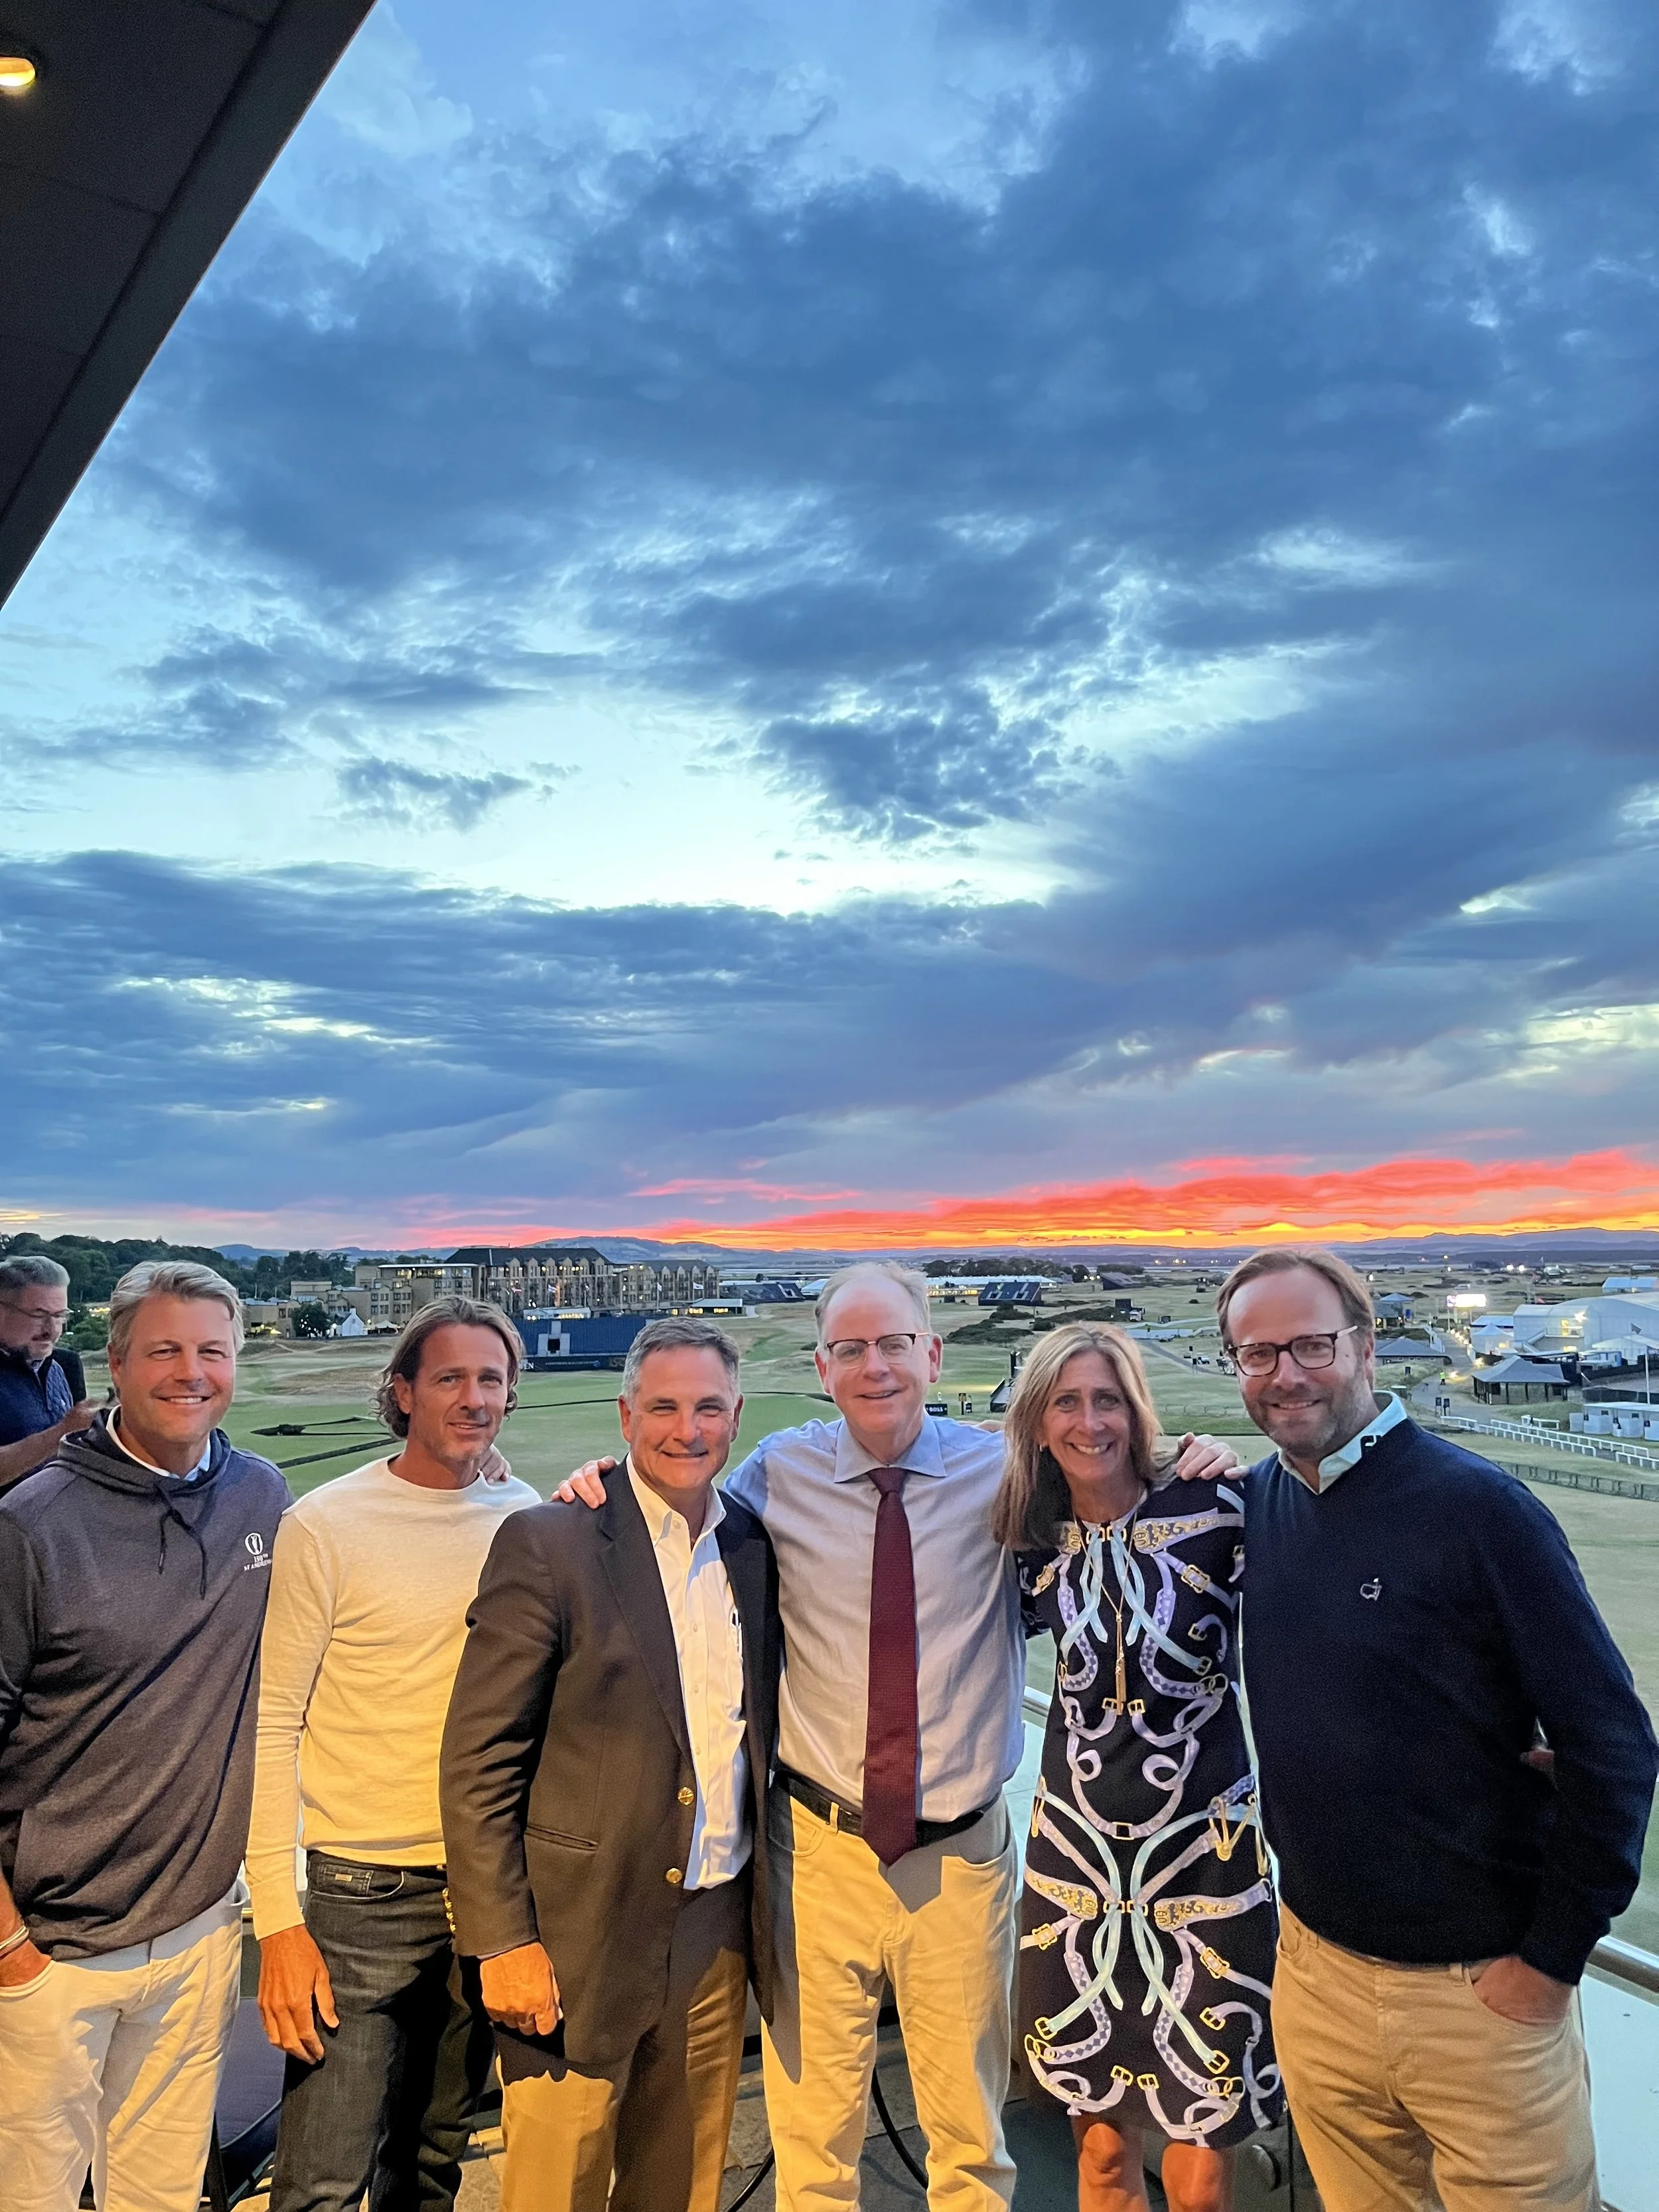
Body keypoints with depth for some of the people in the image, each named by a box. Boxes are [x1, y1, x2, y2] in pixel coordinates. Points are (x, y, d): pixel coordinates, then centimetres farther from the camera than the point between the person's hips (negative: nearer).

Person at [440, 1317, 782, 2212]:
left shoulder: (754, 1547, 4)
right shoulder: (548, 1543, -12)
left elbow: (756, 1732, 11)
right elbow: (477, 1762, -11)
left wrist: (766, 1907, 7)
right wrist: (502, 1940, -14)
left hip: (718, 1935, 5)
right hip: (582, 1935, -4)